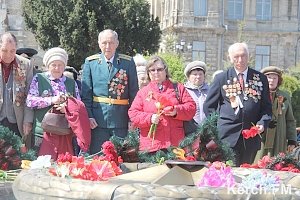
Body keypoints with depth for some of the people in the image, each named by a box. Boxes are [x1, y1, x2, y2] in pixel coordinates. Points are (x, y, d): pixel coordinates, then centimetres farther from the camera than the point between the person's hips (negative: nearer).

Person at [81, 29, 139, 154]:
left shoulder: (128, 62, 5)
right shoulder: (90, 62, 5)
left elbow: (134, 92, 5)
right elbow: (85, 93, 3)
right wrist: (88, 116, -6)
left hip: (121, 120, 0)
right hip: (97, 120, 0)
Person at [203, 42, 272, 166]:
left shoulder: (260, 79, 9)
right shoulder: (221, 78, 5)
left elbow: (266, 106, 12)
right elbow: (209, 106, 8)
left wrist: (263, 123, -6)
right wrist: (218, 125, -1)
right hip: (227, 136, -2)